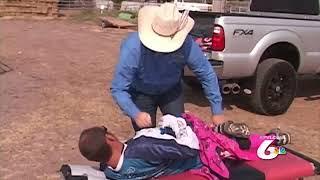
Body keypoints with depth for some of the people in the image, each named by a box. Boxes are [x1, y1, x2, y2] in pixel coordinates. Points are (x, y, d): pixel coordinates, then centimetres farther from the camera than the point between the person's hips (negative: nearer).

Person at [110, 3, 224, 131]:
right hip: (141, 94, -1)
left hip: (171, 90, 2)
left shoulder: (186, 44, -31)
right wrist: (136, 114, -46)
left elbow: (207, 75, -18)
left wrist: (217, 111, -15)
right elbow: (118, 89, -30)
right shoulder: (132, 48, -36)